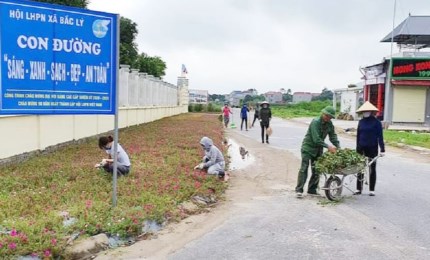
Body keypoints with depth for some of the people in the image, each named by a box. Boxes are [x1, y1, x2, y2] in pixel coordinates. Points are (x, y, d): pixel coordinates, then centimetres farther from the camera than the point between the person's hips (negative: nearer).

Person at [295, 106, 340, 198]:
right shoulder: (315, 122, -21)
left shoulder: (329, 124, 1)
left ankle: (312, 190, 15)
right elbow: (316, 139, -26)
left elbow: (333, 136, 4)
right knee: (304, 169, -9)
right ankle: (299, 190, -7)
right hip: (308, 147, -7)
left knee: (316, 170, 6)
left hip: (318, 149, 7)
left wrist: (338, 147, -10)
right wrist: (328, 146, -27)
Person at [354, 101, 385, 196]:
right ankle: (359, 189, 13)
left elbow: (380, 136, -6)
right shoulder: (361, 122, 7)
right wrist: (357, 149, 11)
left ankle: (371, 190, 14)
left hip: (372, 148, -3)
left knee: (372, 169, 7)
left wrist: (382, 149, -11)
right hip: (362, 148, 4)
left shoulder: (376, 122, -5)